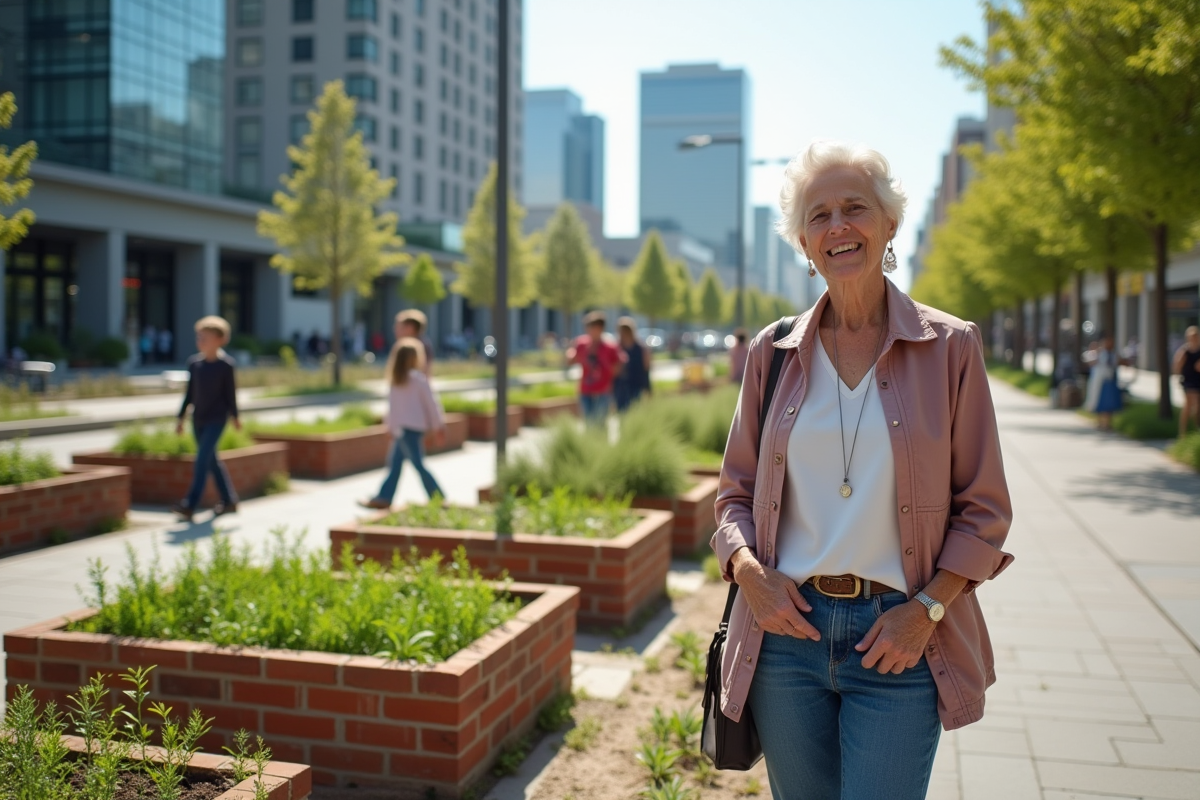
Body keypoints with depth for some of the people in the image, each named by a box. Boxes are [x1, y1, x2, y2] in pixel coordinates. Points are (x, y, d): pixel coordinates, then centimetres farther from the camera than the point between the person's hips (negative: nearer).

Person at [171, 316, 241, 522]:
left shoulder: (226, 365, -8)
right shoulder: (194, 362, 6)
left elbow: (231, 393, -3)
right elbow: (190, 392, 12)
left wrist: (234, 417, 2)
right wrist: (181, 417, 12)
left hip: (217, 419, -6)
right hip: (198, 419, 6)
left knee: (202, 459, -13)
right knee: (211, 461, 11)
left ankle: (190, 505, -15)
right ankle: (229, 501, 23)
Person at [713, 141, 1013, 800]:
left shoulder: (949, 347, -2)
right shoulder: (773, 353, 4)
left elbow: (983, 509, 1)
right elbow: (736, 492, 11)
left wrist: (928, 608, -9)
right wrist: (749, 570, -7)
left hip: (898, 636, -2)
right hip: (787, 626, 3)